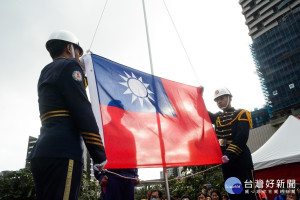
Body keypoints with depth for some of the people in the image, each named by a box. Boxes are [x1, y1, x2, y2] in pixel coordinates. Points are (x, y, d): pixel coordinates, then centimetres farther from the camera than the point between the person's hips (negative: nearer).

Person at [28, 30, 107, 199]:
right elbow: (83, 112, -12)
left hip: (42, 152, 10)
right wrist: (100, 155, -11)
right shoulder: (69, 65, -1)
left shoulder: (46, 73, 25)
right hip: (63, 153, -9)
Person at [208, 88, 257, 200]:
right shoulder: (217, 118, 20)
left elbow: (241, 138, -12)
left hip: (241, 159, -6)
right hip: (225, 161, 6)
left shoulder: (241, 114, 1)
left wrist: (229, 155, -23)